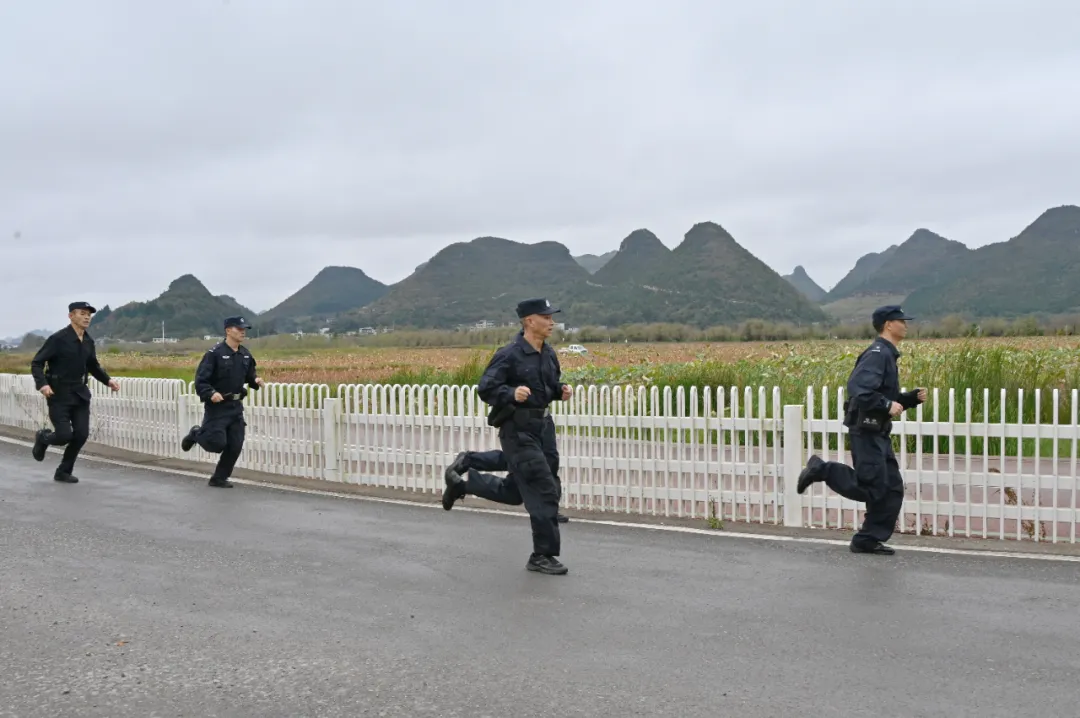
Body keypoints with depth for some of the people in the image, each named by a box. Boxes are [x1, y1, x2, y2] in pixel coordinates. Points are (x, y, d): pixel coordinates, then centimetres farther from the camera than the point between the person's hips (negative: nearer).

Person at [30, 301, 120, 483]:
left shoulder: (88, 341, 6)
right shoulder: (58, 339, -13)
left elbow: (93, 366, 20)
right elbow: (36, 363, -11)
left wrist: (108, 380, 4)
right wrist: (42, 384, -26)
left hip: (80, 393, 6)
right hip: (59, 395, -6)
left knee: (81, 434, -2)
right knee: (64, 436, -11)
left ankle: (63, 472, 16)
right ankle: (42, 437, 25)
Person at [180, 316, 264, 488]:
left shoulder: (245, 354, 7)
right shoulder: (215, 353, -13)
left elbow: (250, 375, 18)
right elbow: (200, 380, -14)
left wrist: (256, 380, -4)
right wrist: (211, 393, -29)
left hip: (236, 407, 6)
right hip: (217, 406, -6)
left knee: (235, 446, 4)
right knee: (217, 444, -8)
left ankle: (219, 478, 20)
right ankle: (196, 433, 25)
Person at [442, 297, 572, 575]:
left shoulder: (548, 353, 8)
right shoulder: (509, 355, -15)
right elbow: (485, 389, -15)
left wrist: (561, 390, -1)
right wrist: (512, 393, -32)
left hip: (542, 426, 8)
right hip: (518, 430, -8)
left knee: (513, 492, 17)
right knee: (543, 491, -8)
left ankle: (461, 483, 38)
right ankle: (543, 556, 6)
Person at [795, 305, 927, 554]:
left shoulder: (888, 355, 18)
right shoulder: (877, 353, -14)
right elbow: (858, 388, -28)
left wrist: (913, 397, 10)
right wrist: (887, 405, -28)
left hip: (879, 434, 10)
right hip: (867, 432, -10)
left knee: (892, 489, 8)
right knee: (870, 489, -9)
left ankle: (868, 540, 14)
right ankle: (821, 470, 6)